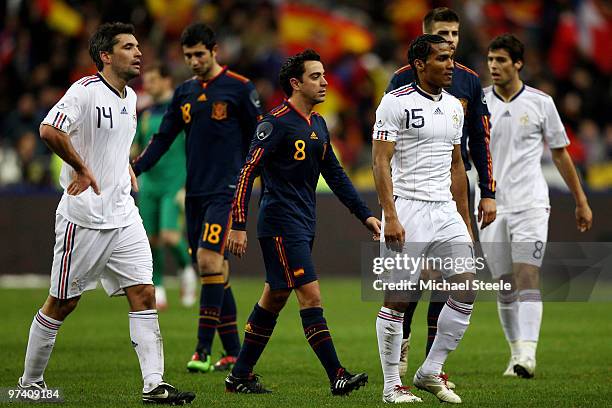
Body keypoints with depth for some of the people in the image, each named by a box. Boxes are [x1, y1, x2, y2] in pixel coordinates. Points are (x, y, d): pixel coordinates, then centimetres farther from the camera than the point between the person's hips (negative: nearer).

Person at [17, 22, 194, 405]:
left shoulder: (130, 98, 13)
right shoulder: (85, 91, -14)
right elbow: (50, 130, -28)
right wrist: (81, 169, -19)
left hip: (123, 215, 7)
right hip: (83, 218, -7)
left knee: (144, 294, -4)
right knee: (62, 303, 3)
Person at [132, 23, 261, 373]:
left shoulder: (239, 88, -3)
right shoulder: (185, 92, 13)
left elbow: (257, 138, 0)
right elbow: (163, 138, 13)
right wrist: (134, 169, 2)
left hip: (225, 190, -6)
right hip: (195, 192, 6)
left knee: (209, 259, -18)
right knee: (216, 269, 7)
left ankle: (204, 350, -17)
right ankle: (233, 352, 12)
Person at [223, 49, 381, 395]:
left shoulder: (318, 124, 13)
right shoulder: (276, 122, -12)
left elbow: (336, 175, 20)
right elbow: (248, 171, -15)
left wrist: (365, 215, 14)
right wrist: (239, 225, -19)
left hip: (304, 224, 9)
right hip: (281, 224, -9)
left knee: (274, 299, 12)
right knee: (311, 296, -12)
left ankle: (240, 376, 20)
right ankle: (337, 377, -13)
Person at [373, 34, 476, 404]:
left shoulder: (454, 107, 14)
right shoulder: (396, 103, -8)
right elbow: (381, 162, -11)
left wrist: (465, 221, 19)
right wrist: (390, 217, -19)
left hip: (445, 211, 7)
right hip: (407, 210, -7)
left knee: (467, 290, -2)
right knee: (397, 300, -2)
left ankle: (431, 371, 9)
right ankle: (392, 386, 6)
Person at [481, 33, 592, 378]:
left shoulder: (540, 102, 1)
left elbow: (560, 153, 9)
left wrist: (581, 201, 11)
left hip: (530, 203, -2)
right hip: (492, 205, 2)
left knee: (527, 276, -16)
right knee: (506, 285, 5)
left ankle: (527, 353, -24)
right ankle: (516, 352, 16)